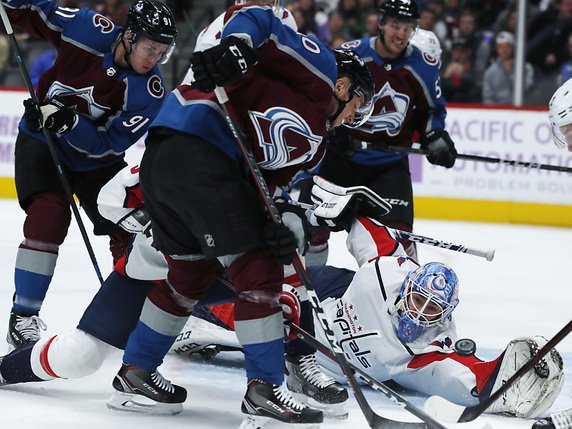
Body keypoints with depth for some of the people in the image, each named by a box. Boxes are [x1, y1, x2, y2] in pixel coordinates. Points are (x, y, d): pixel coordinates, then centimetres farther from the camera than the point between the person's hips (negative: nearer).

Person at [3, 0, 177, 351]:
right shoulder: (91, 31, -21)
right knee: (49, 214, -23)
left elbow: (107, 146, -24)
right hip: (41, 141, -2)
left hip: (95, 157, 2)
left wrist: (69, 122, -39)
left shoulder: (150, 93, -21)